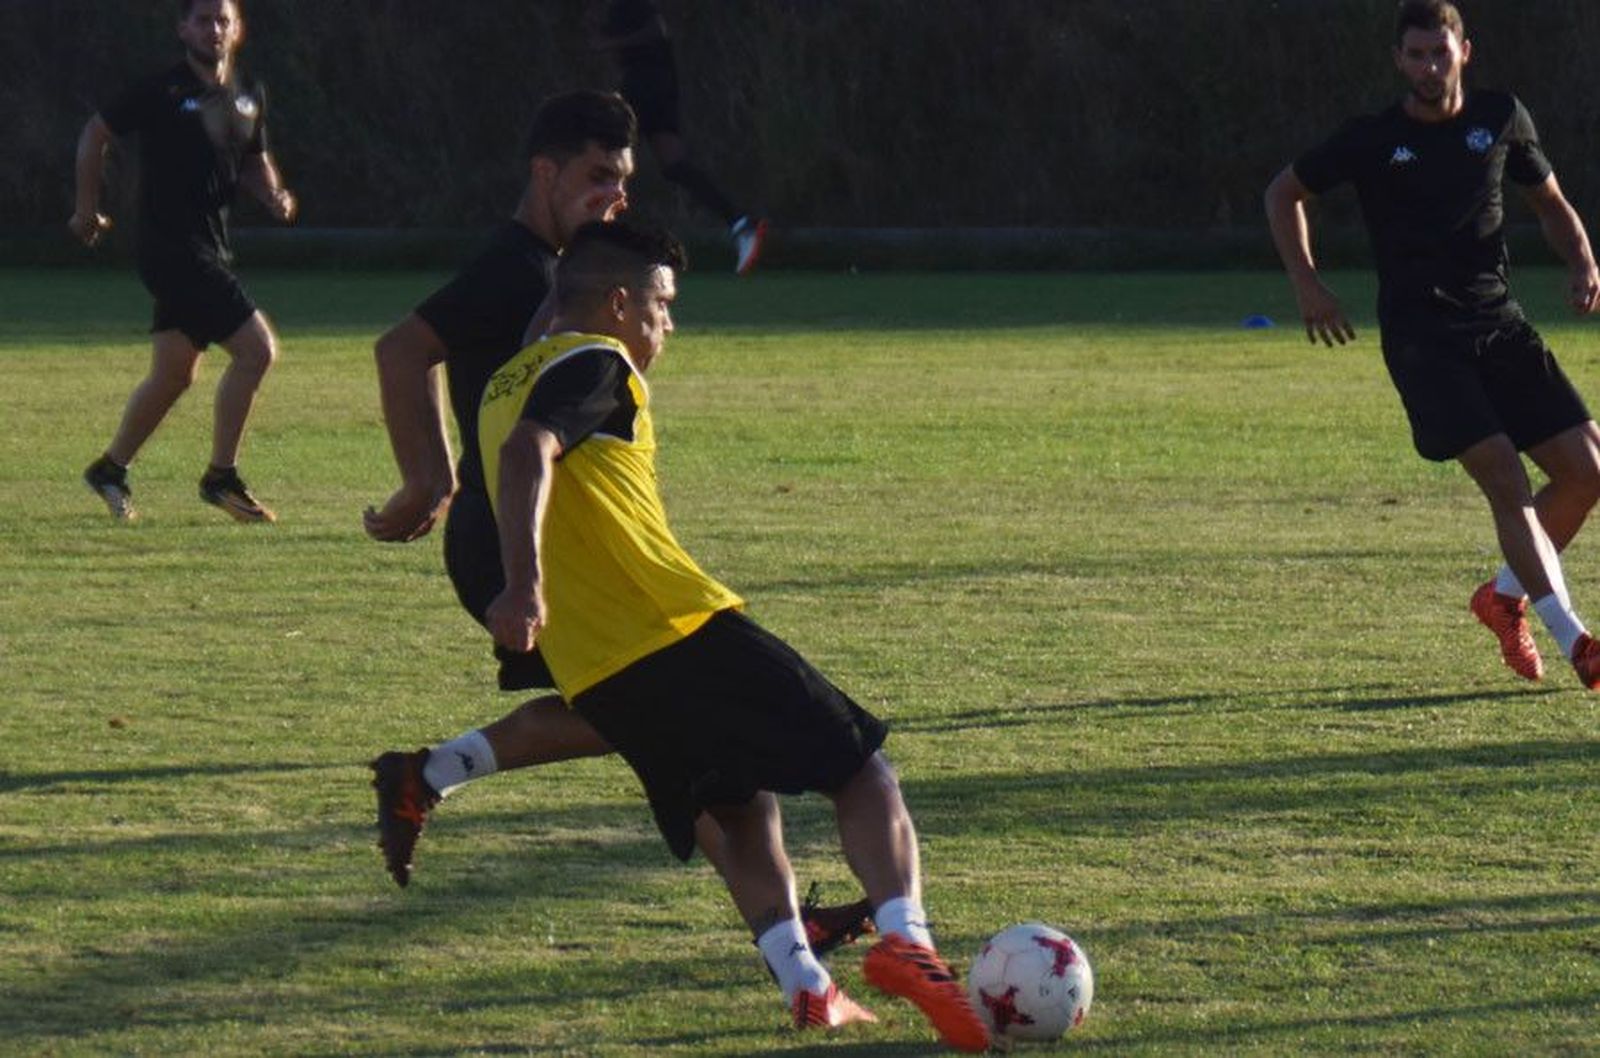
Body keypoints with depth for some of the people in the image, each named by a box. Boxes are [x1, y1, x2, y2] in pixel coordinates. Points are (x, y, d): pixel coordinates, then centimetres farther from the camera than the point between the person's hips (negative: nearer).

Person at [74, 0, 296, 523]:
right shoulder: (162, 92, -11)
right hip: (171, 246, -8)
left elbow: (254, 160, 22)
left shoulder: (248, 97, 9)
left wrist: (274, 195, 1)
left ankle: (110, 470, 29)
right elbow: (96, 134, -1)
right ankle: (221, 476, -6)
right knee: (256, 348, -15)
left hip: (210, 249, 8)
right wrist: (87, 208, 2)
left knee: (174, 372, 14)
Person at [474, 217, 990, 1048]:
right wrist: (523, 583, -33)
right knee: (860, 771, -1)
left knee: (743, 812, 22)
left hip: (593, 680, 8)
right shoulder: (596, 365, -4)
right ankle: (902, 936, -25)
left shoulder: (505, 386, 22)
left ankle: (804, 984, 3)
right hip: (681, 630, -7)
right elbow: (529, 451, -22)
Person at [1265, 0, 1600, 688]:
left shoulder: (1501, 119, 7)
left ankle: (1505, 595, 20)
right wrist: (1306, 283, 3)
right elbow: (1284, 193, 12)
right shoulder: (1372, 140, -2)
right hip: (1421, 337, -5)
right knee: (1505, 478, -18)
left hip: (1499, 322, 5)